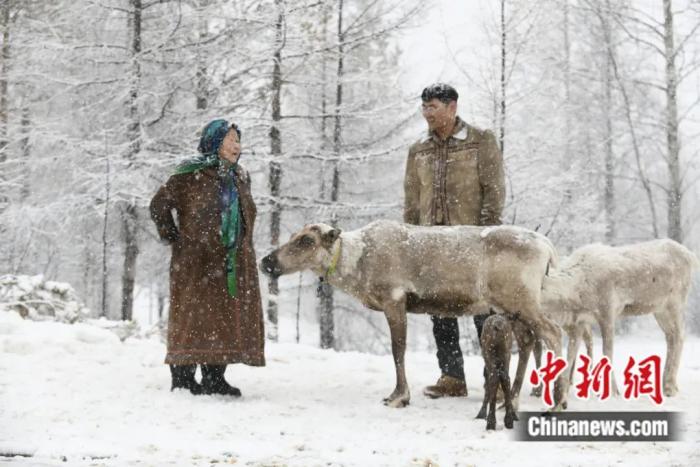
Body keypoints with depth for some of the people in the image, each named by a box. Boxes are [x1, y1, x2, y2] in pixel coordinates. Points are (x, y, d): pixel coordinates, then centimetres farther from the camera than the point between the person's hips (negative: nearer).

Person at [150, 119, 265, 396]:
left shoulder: (239, 179, 15)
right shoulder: (191, 175, -7)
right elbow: (159, 205, -3)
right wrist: (172, 238, -3)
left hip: (232, 265, 7)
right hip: (196, 262, -7)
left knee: (227, 317, 5)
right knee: (194, 316, -7)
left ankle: (214, 378, 12)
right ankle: (183, 378, -2)